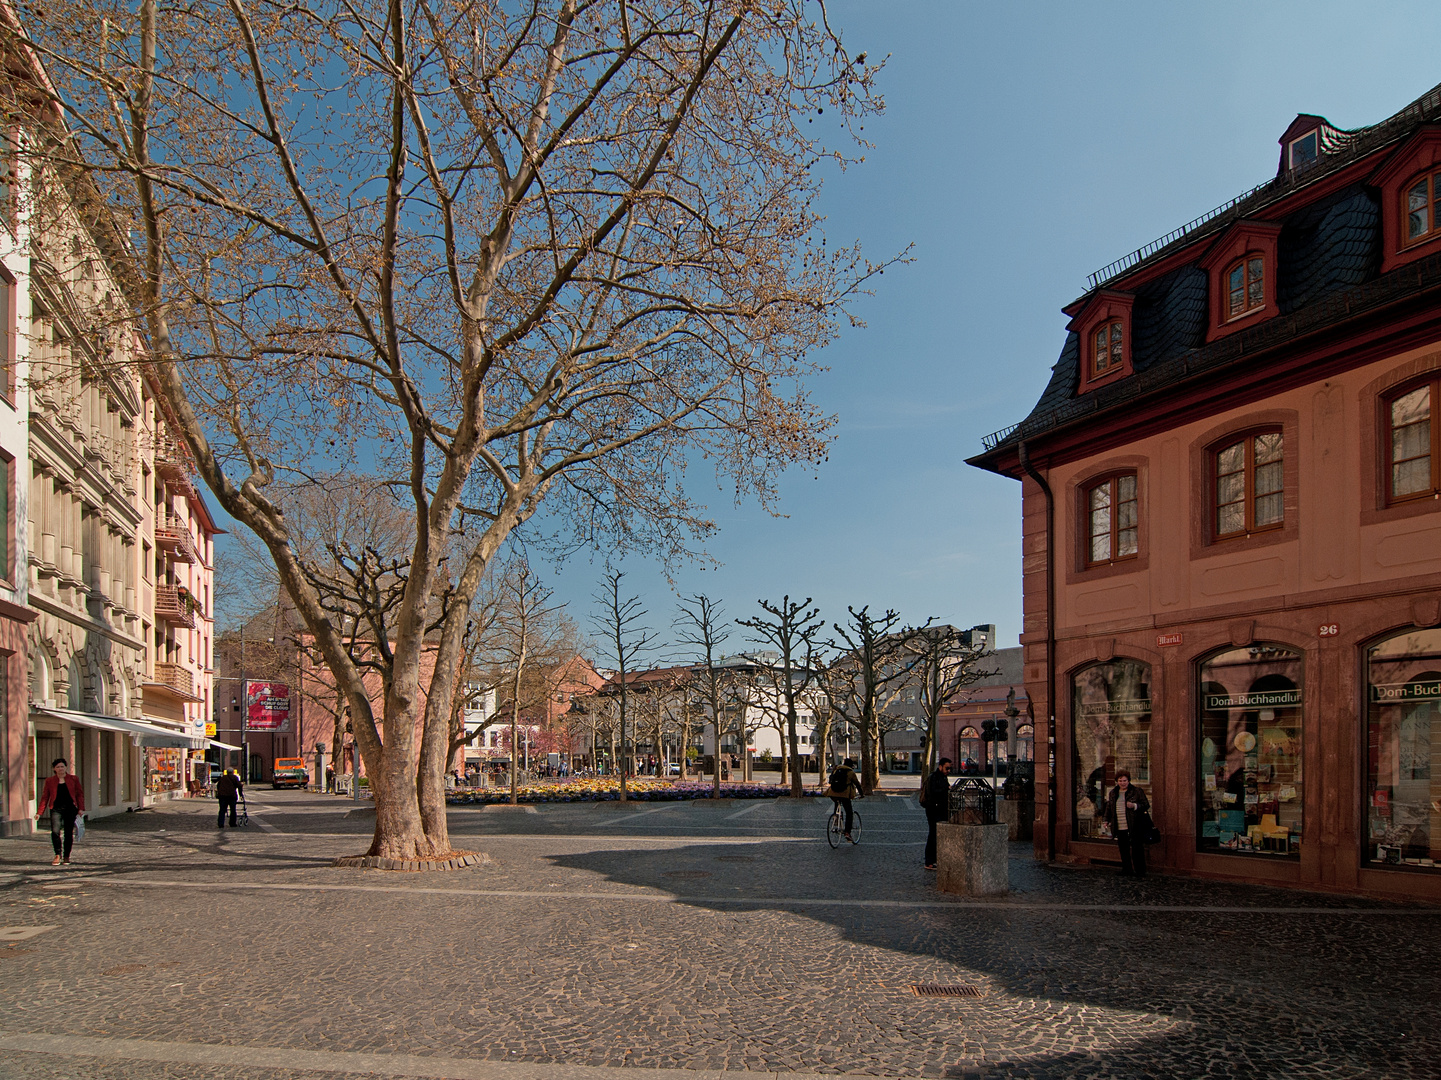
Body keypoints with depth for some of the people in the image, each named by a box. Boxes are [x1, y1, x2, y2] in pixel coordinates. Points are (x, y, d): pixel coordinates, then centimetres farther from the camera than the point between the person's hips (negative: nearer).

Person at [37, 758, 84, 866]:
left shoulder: (74, 779, 7)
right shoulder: (49, 781, 8)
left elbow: (80, 794, 8)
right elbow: (45, 797, 9)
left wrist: (81, 808, -2)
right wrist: (40, 812, 1)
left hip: (70, 808, 0)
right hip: (56, 809, 0)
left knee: (69, 833, 3)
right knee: (55, 831, -15)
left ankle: (66, 856, 17)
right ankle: (58, 855, -2)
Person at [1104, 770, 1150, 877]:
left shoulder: (1137, 791, -1)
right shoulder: (1113, 793, 13)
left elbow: (1146, 805, -3)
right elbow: (1109, 807, 23)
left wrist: (1134, 806, -18)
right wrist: (1107, 820, 16)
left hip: (1135, 827, -5)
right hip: (1120, 827, 5)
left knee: (1137, 849, -3)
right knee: (1124, 850, 9)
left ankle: (1140, 871, 5)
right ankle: (1127, 870, 19)